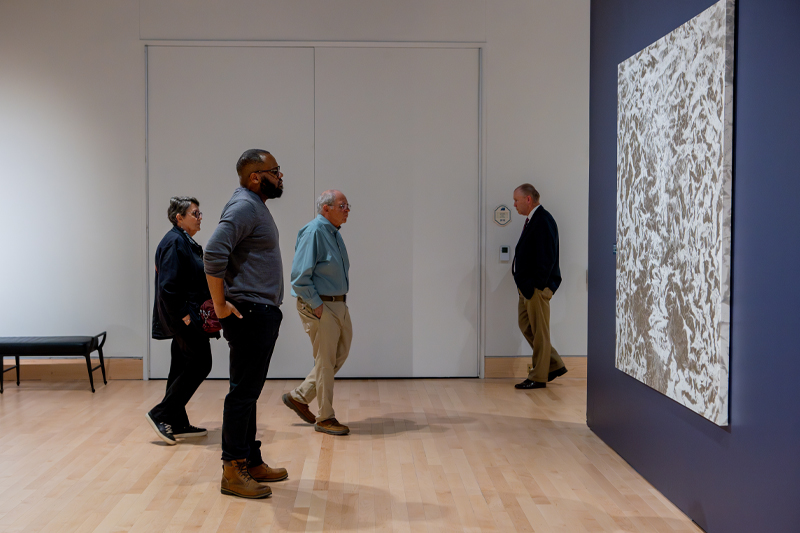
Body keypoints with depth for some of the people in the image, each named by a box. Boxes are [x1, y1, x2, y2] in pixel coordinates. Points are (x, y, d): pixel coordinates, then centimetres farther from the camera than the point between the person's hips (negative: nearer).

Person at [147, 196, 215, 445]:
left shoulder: (186, 242, 17)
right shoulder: (175, 242, -15)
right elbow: (168, 285, -22)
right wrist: (184, 315, -20)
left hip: (185, 317, 10)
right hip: (182, 316, -10)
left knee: (182, 368, 12)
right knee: (200, 364, -7)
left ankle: (177, 424, 19)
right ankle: (160, 414, -2)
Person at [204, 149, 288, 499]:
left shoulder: (256, 206, 18)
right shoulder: (244, 206, -14)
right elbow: (214, 253, -26)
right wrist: (220, 305, -20)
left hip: (263, 313, 10)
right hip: (249, 313, -10)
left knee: (249, 391, 14)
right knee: (243, 392, -6)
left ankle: (252, 462, 24)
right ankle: (233, 472, 1)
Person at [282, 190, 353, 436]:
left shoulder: (335, 233, 13)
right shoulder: (313, 232, -15)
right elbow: (300, 276, -20)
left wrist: (340, 301, 14)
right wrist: (316, 305, -18)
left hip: (339, 305, 9)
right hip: (319, 307, -9)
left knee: (340, 355, 13)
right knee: (325, 360, -1)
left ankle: (299, 397, 25)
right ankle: (325, 418, 11)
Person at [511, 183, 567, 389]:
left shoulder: (543, 221, -15)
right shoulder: (531, 220, 16)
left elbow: (546, 258, -21)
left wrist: (535, 286, -22)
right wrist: (524, 285, 14)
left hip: (537, 287, -11)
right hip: (527, 286, 11)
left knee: (539, 332, -1)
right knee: (526, 326, 15)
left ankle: (538, 378, 8)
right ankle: (555, 365, 24)